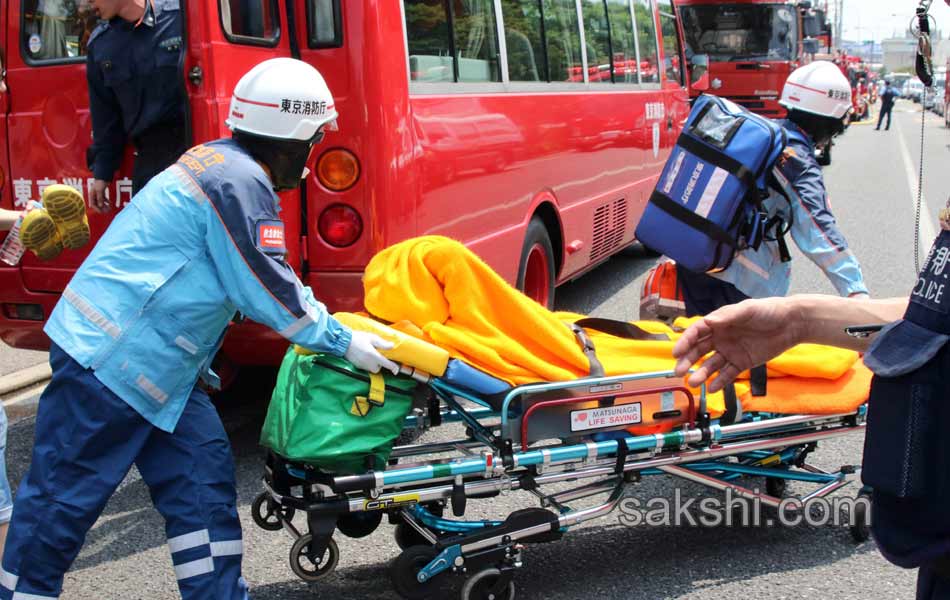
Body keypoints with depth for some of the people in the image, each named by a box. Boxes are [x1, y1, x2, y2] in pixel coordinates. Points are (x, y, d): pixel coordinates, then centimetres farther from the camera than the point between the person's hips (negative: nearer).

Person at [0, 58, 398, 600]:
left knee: (203, 477, 9)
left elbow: (251, 284, 22)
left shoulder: (222, 164, 14)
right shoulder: (239, 184, -18)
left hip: (158, 362, 11)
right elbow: (268, 292, -17)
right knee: (64, 495, 2)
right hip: (112, 358, -10)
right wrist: (343, 342, -8)